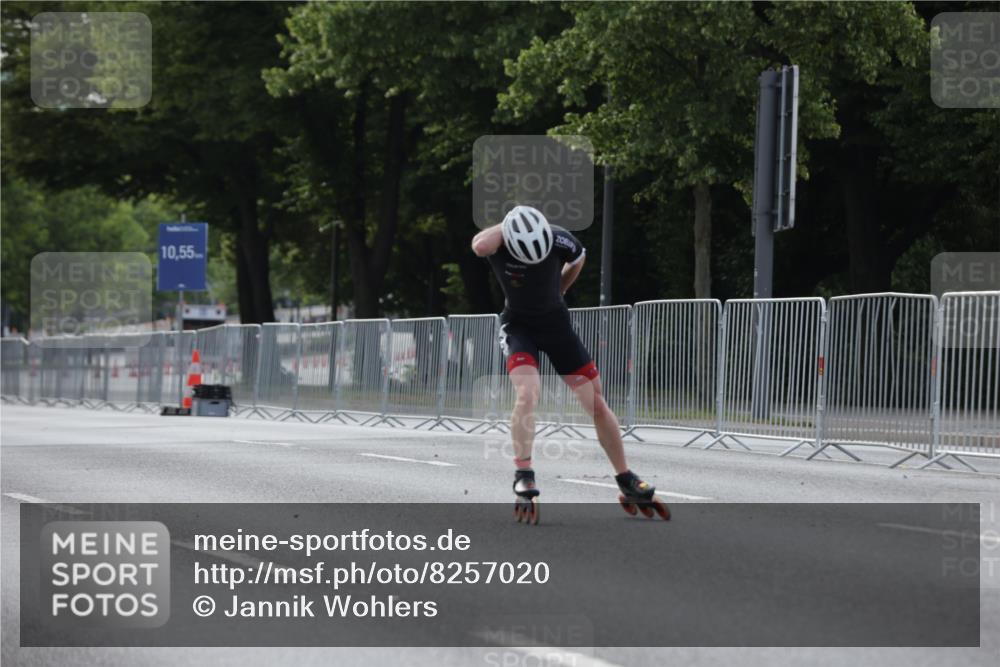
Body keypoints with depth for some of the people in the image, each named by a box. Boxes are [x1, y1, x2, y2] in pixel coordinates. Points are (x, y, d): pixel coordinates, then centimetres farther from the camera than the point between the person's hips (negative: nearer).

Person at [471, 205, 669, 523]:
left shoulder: (560, 241, -20)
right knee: (527, 394, -29)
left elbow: (578, 259, 4)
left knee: (596, 404, 2)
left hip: (557, 323, 2)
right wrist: (508, 225, -34)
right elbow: (480, 246, -51)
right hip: (519, 325, -2)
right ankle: (523, 480, -20)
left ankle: (628, 484, 13)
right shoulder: (499, 243, -25)